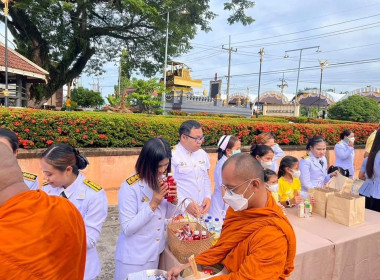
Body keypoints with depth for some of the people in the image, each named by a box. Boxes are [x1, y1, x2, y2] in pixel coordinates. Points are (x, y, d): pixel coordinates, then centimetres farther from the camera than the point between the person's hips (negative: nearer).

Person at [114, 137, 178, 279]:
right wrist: (153, 204, -28)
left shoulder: (162, 182, -5)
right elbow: (127, 229, -22)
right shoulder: (130, 187, -24)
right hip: (133, 257, -5)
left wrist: (173, 200, -14)